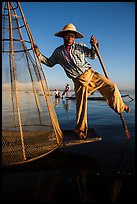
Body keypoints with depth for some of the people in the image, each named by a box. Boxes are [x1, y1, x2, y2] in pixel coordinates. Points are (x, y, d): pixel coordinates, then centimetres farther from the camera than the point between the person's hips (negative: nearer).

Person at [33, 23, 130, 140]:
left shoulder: (80, 46, 7)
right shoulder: (58, 52, 8)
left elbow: (93, 56, 13)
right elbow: (49, 63, 21)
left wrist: (94, 46, -5)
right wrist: (39, 55, 10)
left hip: (91, 74, 1)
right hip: (79, 81, -1)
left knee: (111, 87, -12)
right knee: (81, 105, -5)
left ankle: (120, 107, 16)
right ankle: (80, 131, 9)